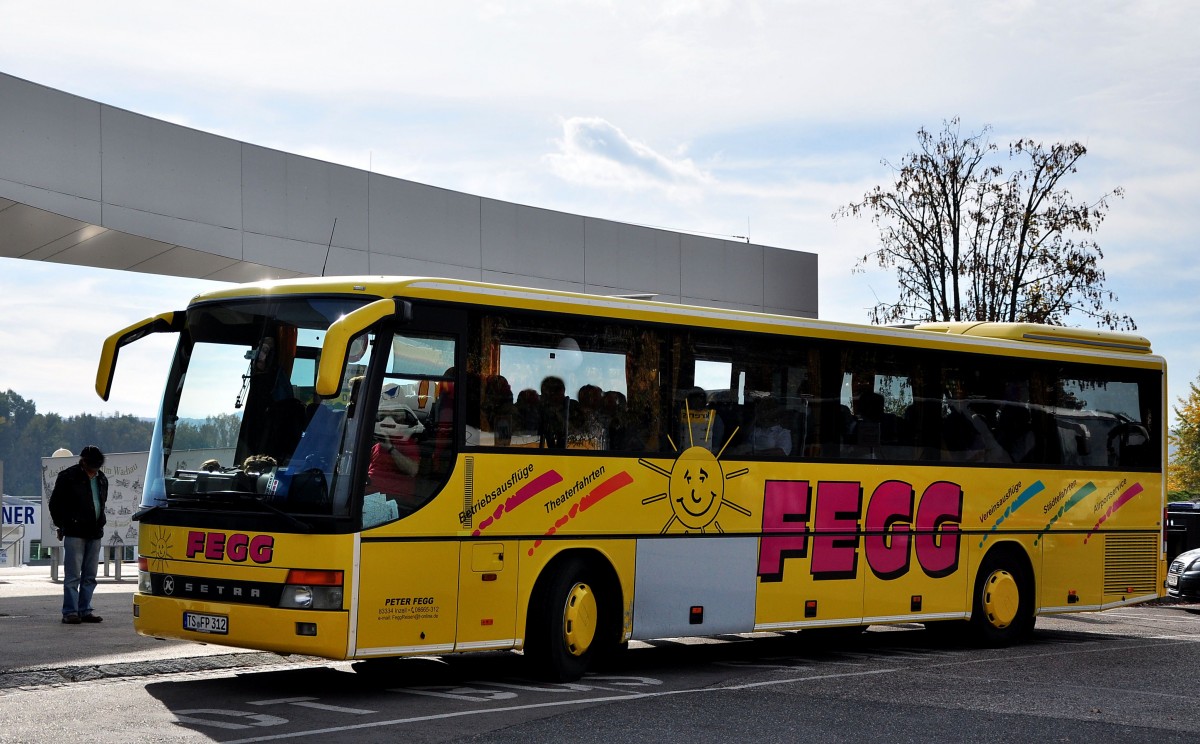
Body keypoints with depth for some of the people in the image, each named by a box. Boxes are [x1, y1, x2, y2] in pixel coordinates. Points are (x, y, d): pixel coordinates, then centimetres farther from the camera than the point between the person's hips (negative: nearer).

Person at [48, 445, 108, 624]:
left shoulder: (101, 479, 14)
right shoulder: (69, 477, -5)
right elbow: (55, 503, 0)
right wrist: (63, 525, 0)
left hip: (94, 534, 6)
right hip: (75, 533, -6)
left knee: (89, 576, 8)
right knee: (73, 575, -7)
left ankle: (85, 610, 14)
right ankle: (70, 611, -4)